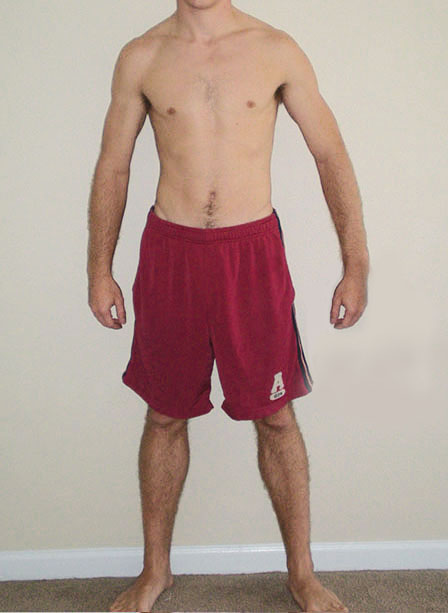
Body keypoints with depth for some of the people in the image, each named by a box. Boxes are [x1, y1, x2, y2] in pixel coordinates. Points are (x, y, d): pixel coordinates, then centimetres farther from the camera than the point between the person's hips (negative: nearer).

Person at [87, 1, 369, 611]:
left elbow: (331, 156, 2)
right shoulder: (140, 57, 4)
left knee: (276, 417, 6)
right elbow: (112, 167, 10)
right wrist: (99, 270, 8)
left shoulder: (277, 50, 1)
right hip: (169, 251, 1)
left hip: (253, 250, -1)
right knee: (165, 416, 11)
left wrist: (356, 265, -2)